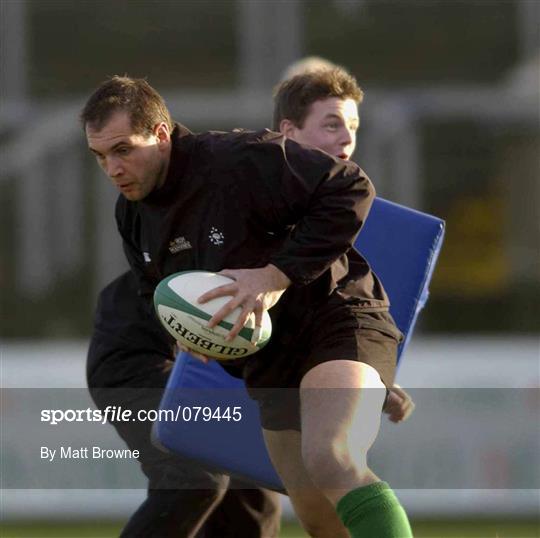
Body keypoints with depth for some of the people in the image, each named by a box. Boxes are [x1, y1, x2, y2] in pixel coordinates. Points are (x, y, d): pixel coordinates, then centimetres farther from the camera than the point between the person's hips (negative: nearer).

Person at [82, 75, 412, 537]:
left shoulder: (240, 161, -21)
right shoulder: (133, 213, 5)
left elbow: (352, 192, -24)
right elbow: (154, 288, 23)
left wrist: (278, 275, -27)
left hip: (336, 319, -9)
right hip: (270, 357, 9)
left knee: (330, 462, -35)